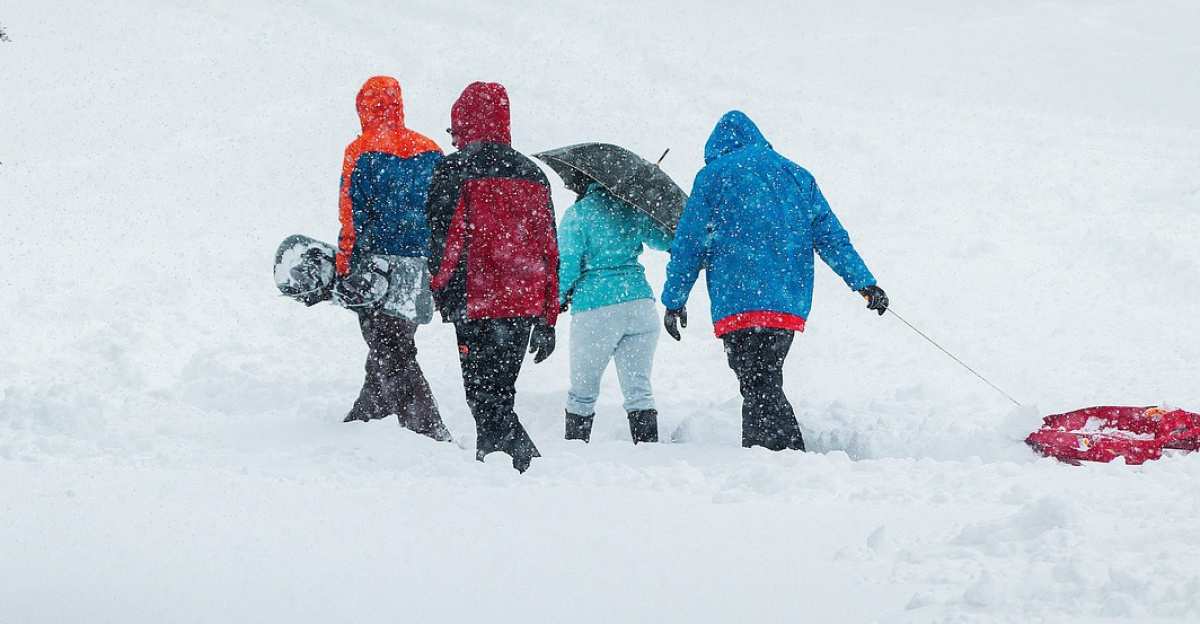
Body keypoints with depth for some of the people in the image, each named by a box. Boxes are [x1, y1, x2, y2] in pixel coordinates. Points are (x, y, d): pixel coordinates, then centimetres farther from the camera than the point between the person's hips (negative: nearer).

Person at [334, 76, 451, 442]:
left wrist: (344, 271, -4)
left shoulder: (362, 152, -6)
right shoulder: (430, 152, 8)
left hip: (377, 267, -5)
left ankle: (431, 432, -13)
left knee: (394, 357, -4)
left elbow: (353, 218, -8)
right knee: (391, 351, 18)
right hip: (421, 271, 5)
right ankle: (362, 420, 30)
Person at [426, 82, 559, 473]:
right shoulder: (533, 174, 11)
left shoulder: (454, 172, -6)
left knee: (486, 399, -5)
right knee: (501, 393, 18)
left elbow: (444, 239, -9)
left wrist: (441, 294, 6)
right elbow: (548, 247, 12)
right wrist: (547, 319, 16)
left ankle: (529, 465, -20)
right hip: (527, 304, 6)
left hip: (478, 304, -6)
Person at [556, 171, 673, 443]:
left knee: (582, 391, 10)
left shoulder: (576, 215, -4)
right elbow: (665, 240, 17)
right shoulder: (630, 209, 7)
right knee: (639, 388, 5)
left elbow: (567, 266, -6)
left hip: (594, 308, -3)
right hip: (640, 304, 3)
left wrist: (559, 300, 10)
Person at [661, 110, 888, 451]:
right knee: (764, 386, 16)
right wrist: (864, 283, 9)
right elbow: (831, 237, 11)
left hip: (739, 302, -5)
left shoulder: (714, 175, 5)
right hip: (790, 303, 5)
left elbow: (689, 243, 5)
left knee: (760, 390, -10)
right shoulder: (797, 176, 17)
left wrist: (674, 300, 11)